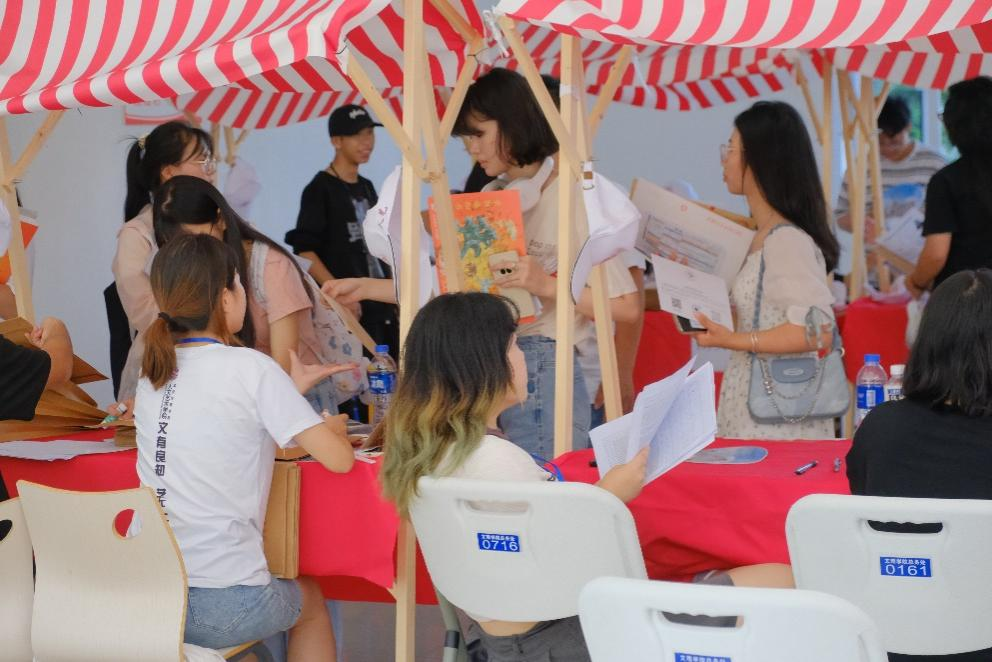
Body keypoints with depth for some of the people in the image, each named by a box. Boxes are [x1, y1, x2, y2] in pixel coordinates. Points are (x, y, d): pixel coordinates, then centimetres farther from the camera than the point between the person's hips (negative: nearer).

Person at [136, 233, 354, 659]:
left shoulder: (154, 371, 8)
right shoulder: (251, 368, -11)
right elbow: (338, 459, -10)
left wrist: (291, 391, 25)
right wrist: (334, 426, 11)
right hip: (224, 607, -5)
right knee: (310, 599, 30)